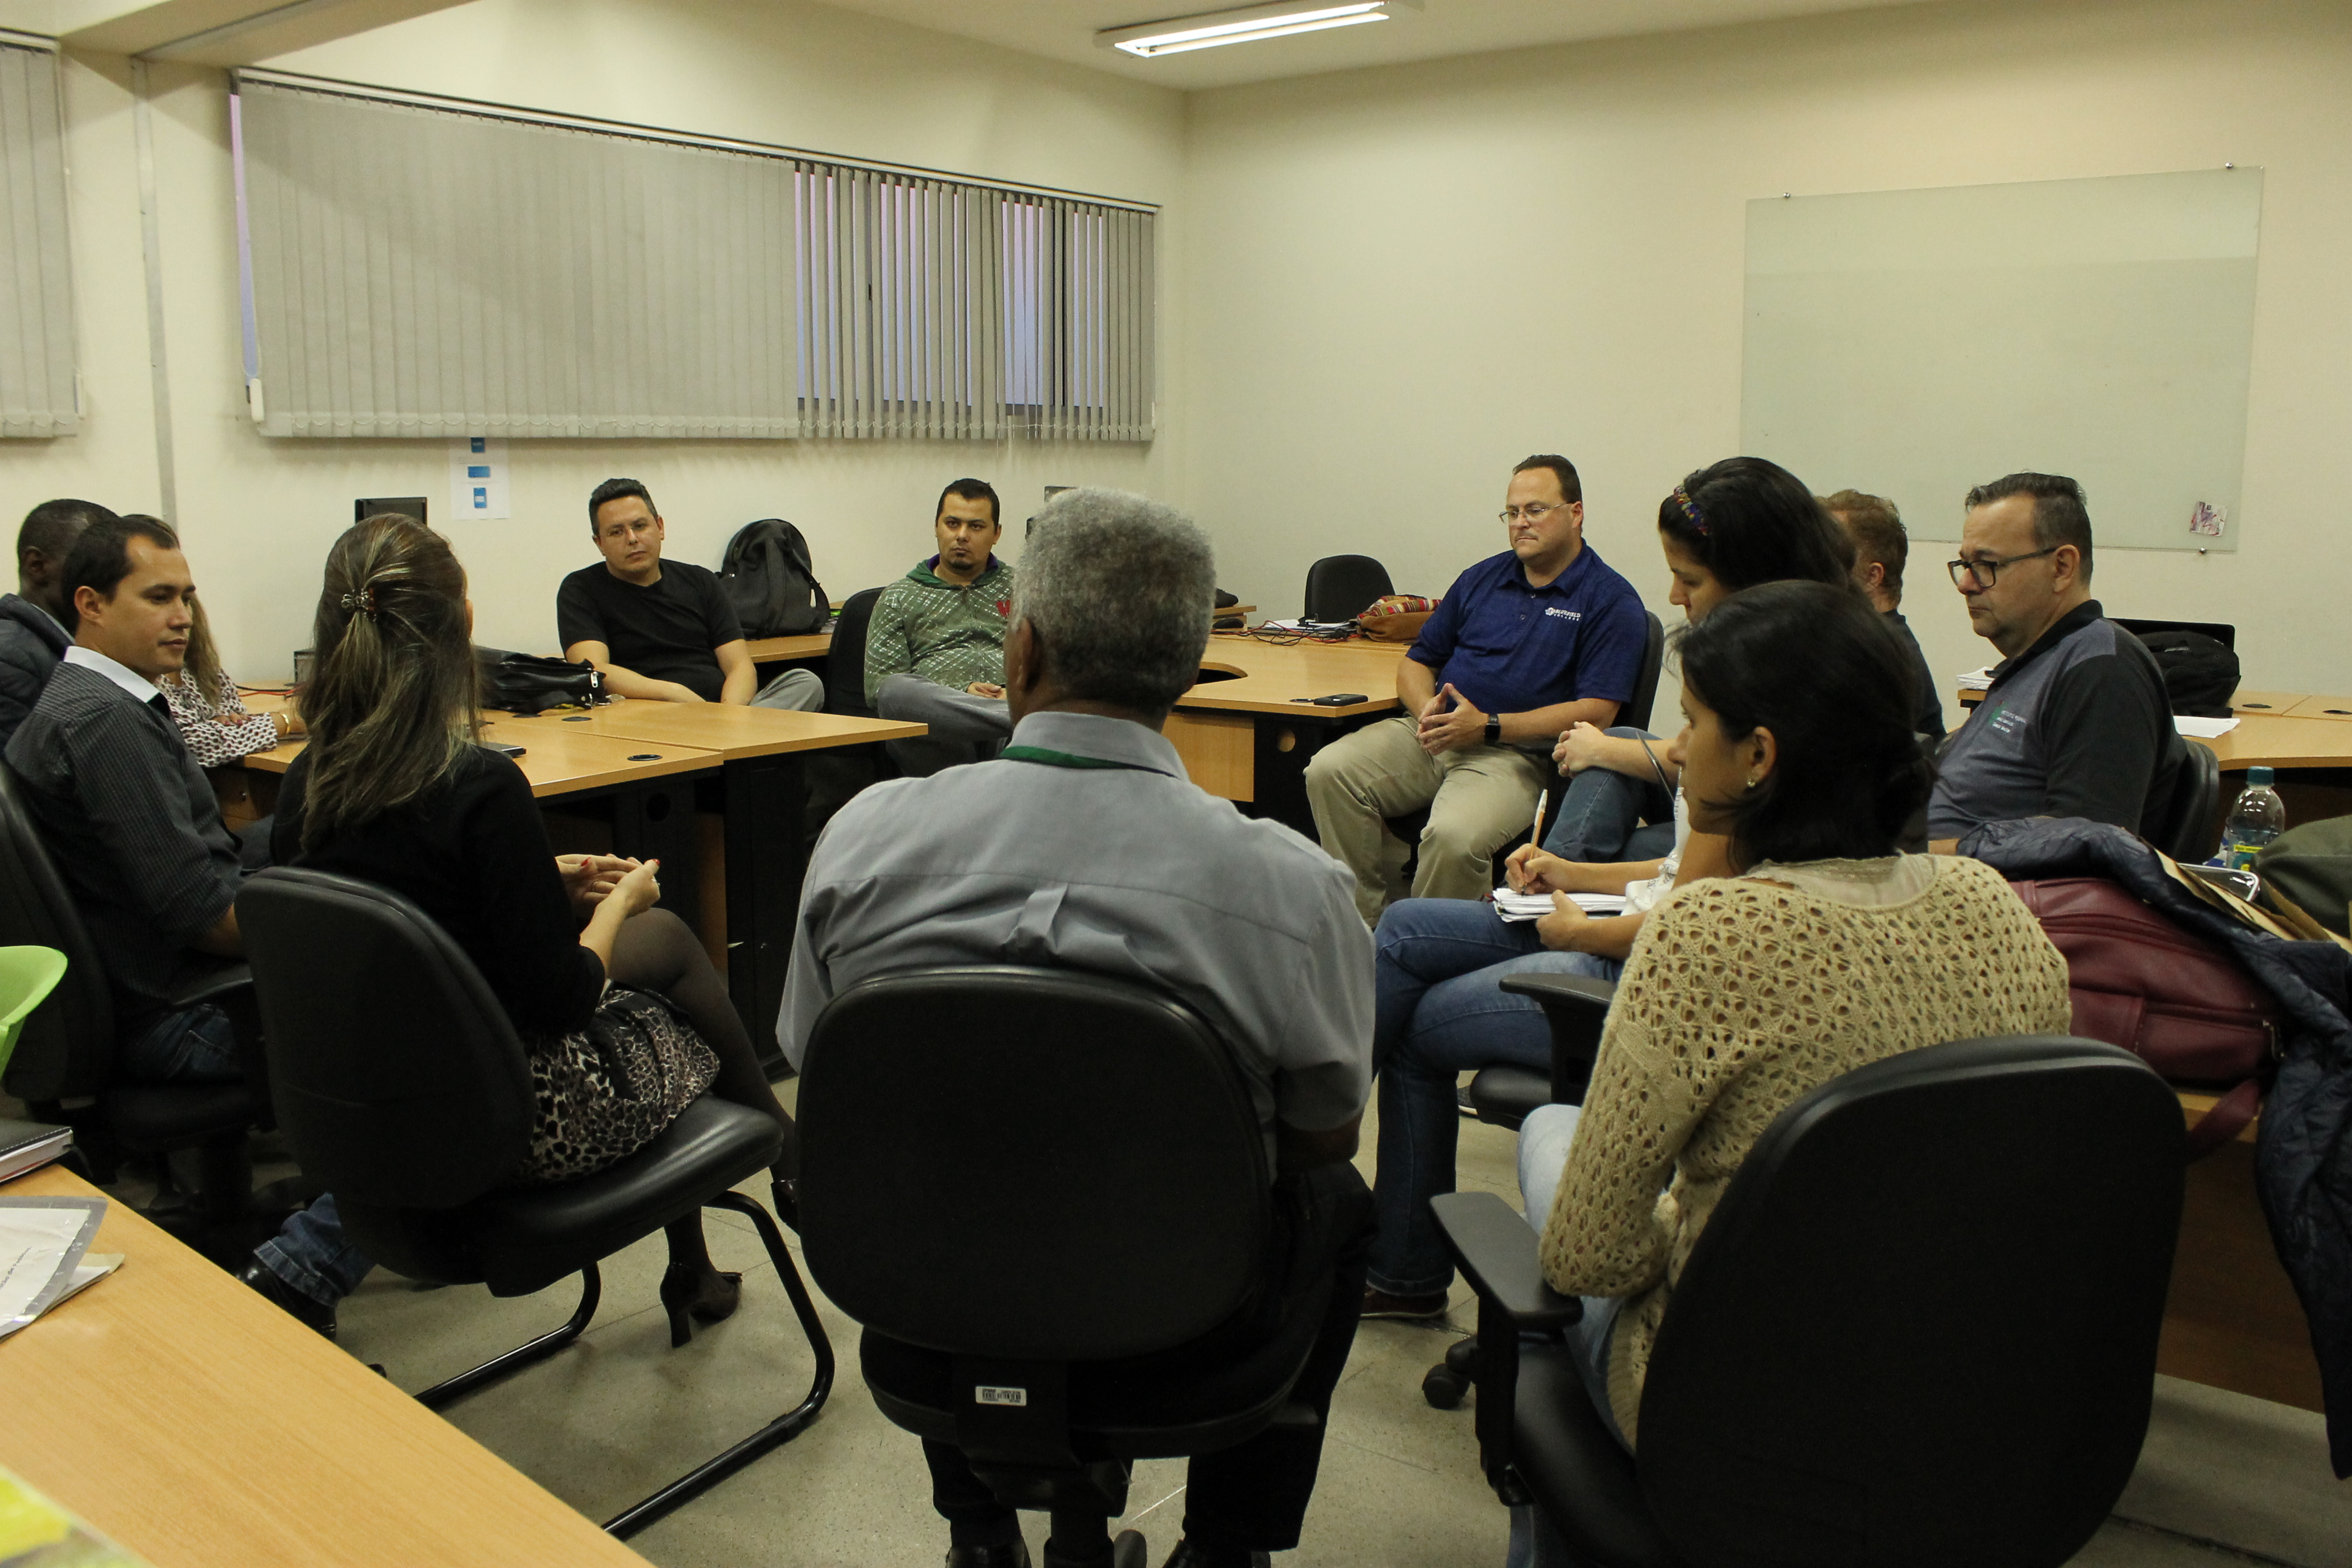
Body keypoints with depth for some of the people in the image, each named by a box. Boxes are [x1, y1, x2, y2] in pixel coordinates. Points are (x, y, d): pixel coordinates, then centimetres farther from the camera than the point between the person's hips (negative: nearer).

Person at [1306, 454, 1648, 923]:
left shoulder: (1611, 600, 1)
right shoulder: (1482, 578, 19)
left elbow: (1596, 712, -9)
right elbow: (1416, 662, 22)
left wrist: (1489, 725, -15)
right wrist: (1427, 710, -3)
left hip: (1519, 753, -5)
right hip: (1435, 732, 6)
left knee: (1454, 835, -36)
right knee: (1330, 770, -20)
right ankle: (1368, 930, -15)